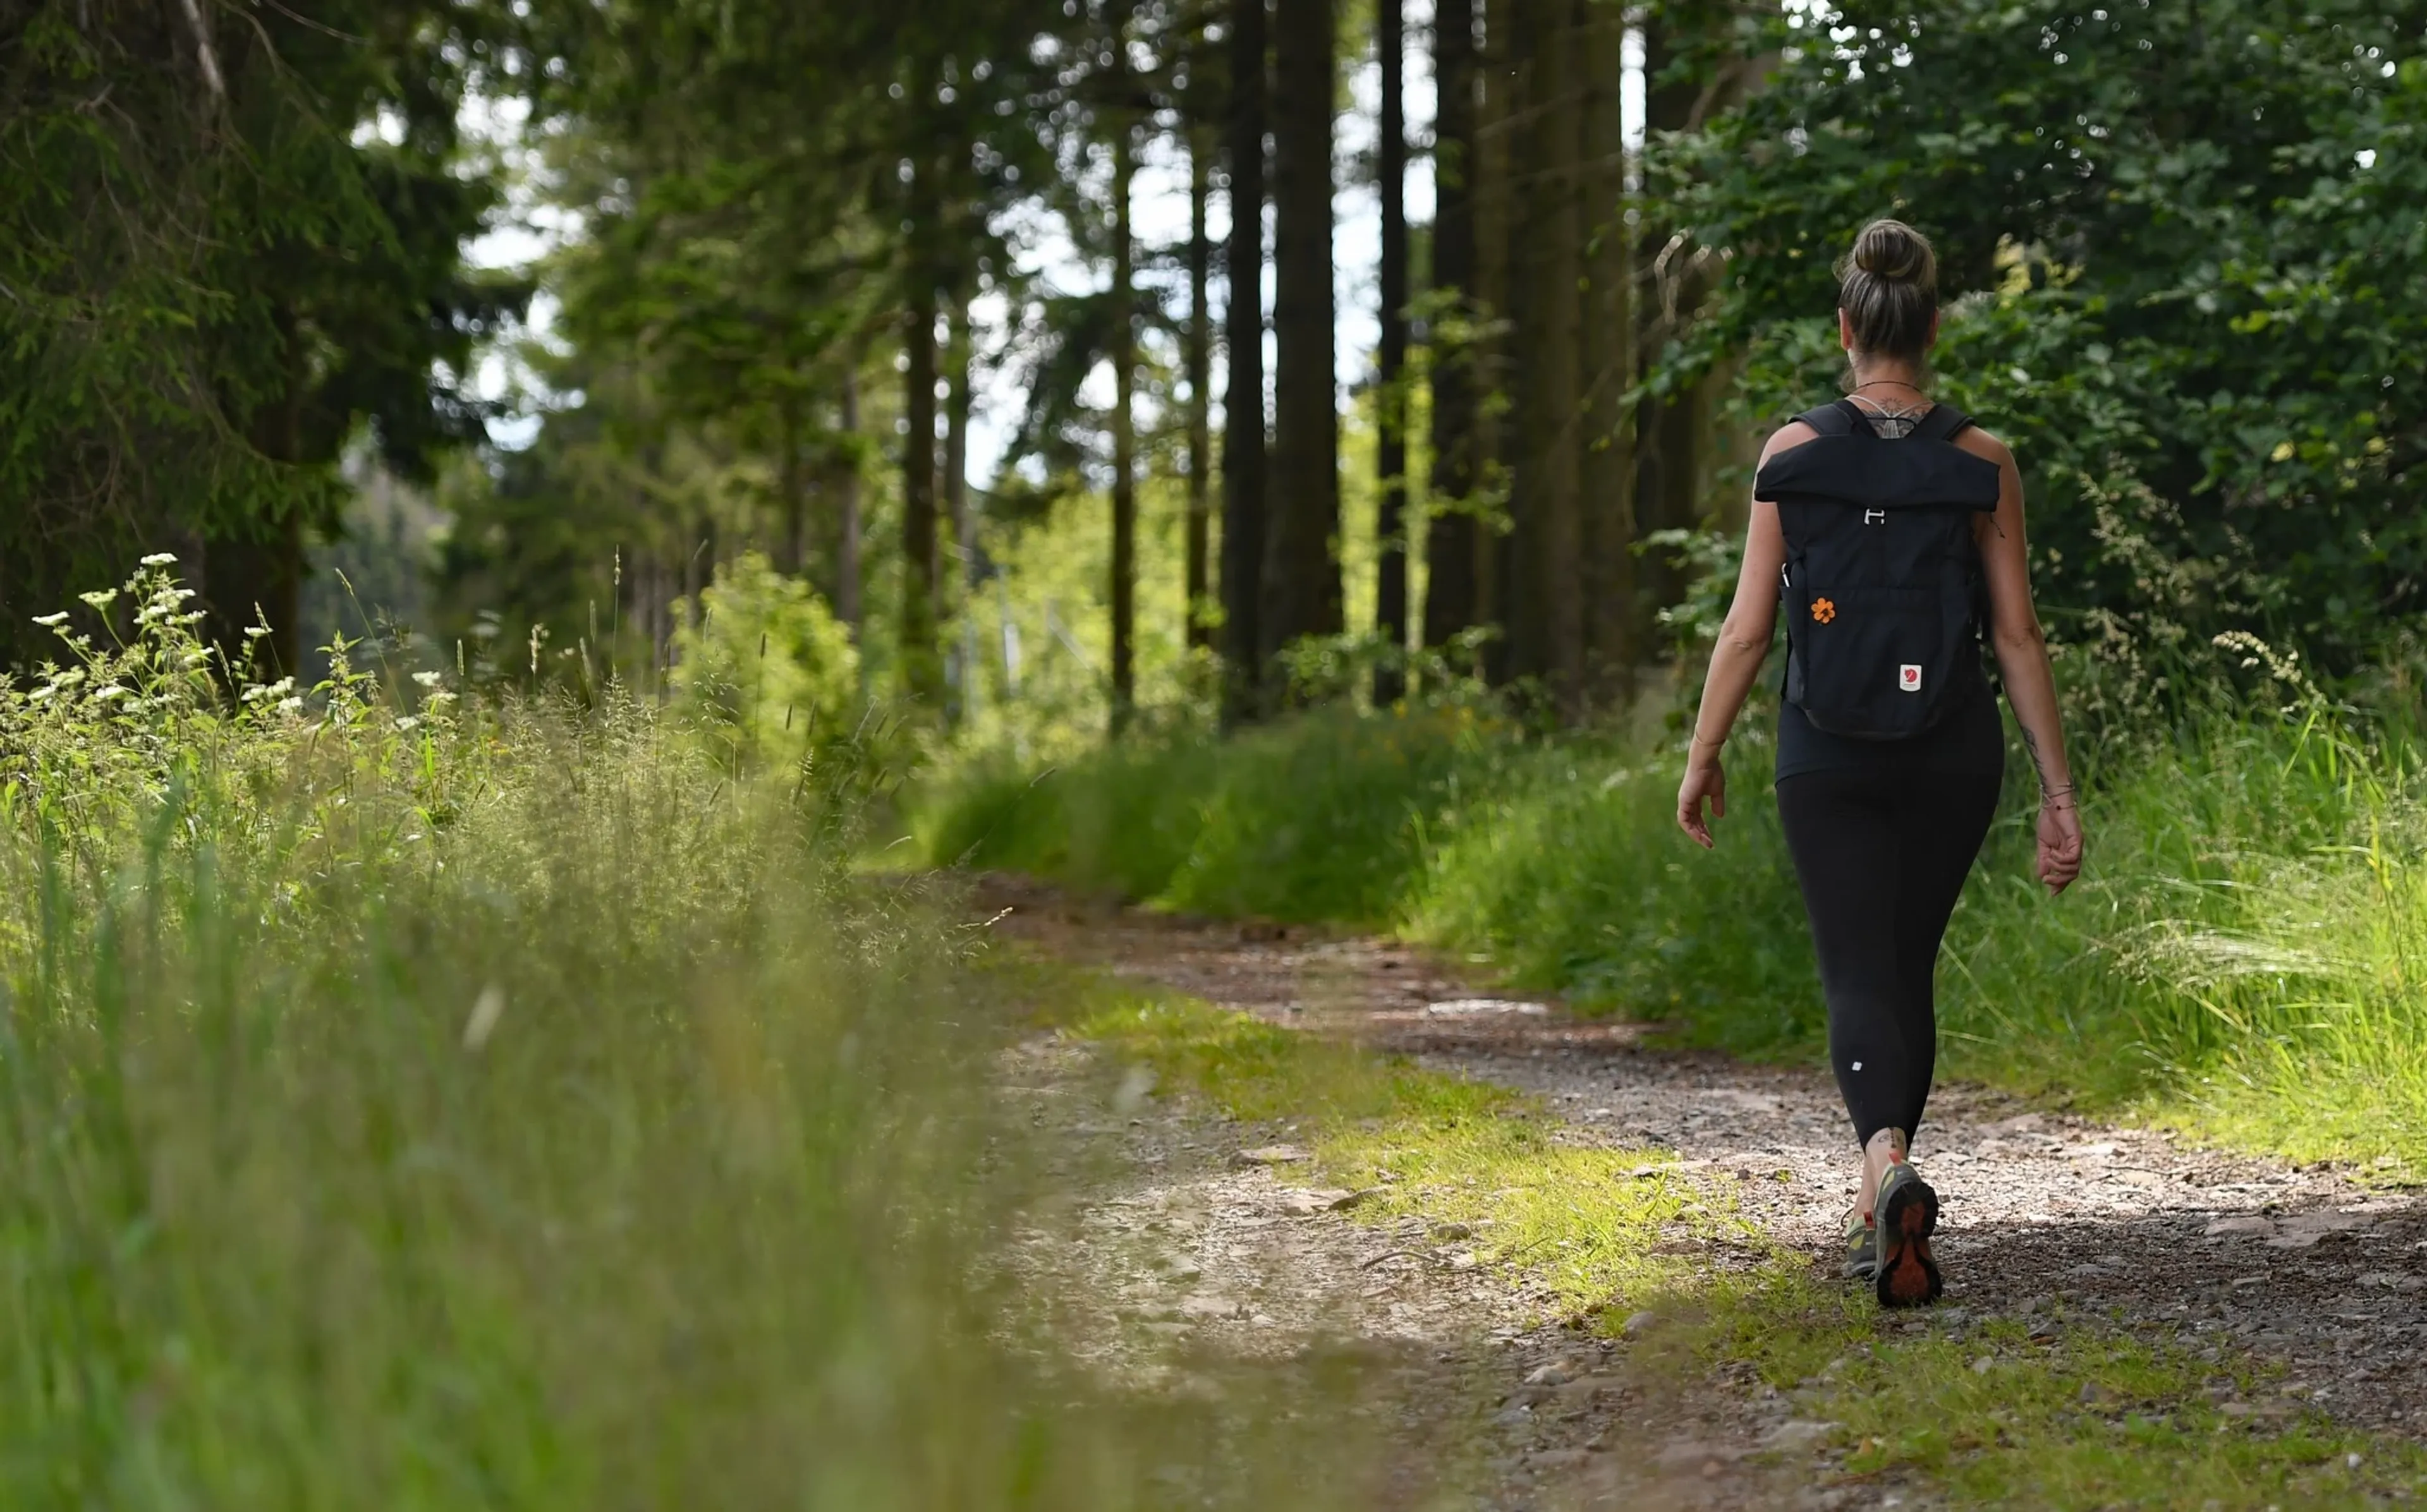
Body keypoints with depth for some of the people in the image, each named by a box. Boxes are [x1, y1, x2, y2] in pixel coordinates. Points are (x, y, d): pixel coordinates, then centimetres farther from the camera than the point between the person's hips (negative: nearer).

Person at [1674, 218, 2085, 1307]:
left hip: (1829, 751, -2)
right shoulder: (1982, 463, -3)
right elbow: (2018, 632, -4)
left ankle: (1890, 1170, -32)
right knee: (1908, 970, 18)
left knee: (1860, 977, -3)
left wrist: (1703, 758, 6)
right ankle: (1874, 1219, 26)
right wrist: (2058, 791, 0)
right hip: (1954, 751, 2)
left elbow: (1748, 626, -5)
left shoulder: (1794, 450, -6)